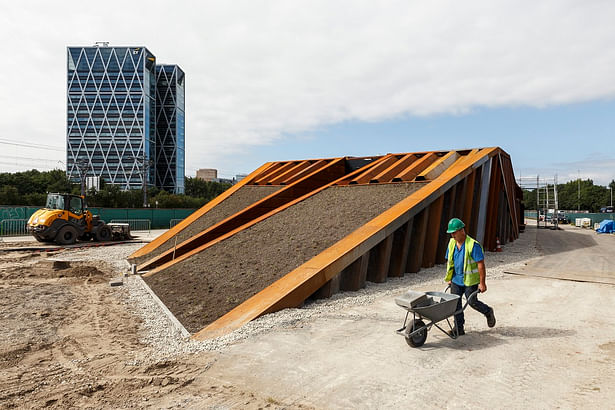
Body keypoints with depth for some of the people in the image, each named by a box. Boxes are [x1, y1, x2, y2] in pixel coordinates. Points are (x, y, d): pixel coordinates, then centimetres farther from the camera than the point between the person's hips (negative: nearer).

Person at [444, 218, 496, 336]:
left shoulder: (473, 245, -19)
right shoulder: (452, 243, 2)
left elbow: (481, 265, -17)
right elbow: (449, 261, 12)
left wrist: (482, 283, -17)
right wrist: (449, 278, 14)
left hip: (470, 280, -6)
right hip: (456, 279, 6)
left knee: (472, 302, 3)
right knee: (455, 303, 3)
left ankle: (488, 312, 35)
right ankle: (459, 328, 13)